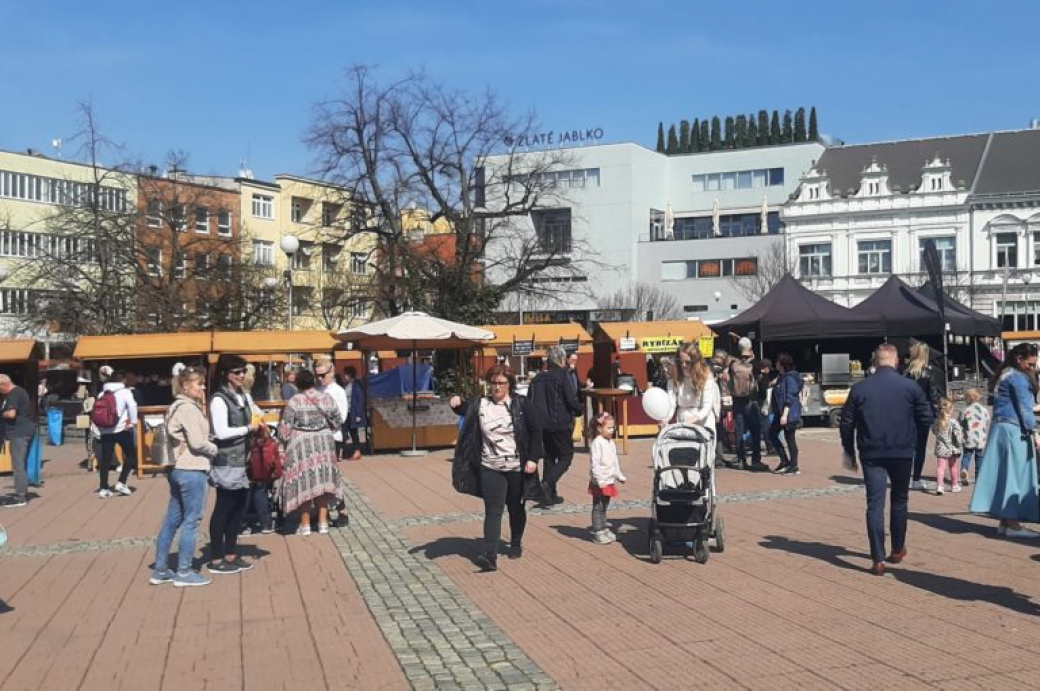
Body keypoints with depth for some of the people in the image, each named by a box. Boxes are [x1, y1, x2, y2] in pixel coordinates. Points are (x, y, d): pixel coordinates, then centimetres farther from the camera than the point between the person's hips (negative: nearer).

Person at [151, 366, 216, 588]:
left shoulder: (176, 406, 16)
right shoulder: (189, 408, -14)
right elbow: (197, 442, -18)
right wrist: (215, 449, -2)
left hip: (177, 468, 10)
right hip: (192, 470, -10)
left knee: (172, 520, 13)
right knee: (192, 520, -1)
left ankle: (160, 570, 19)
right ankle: (184, 573, 5)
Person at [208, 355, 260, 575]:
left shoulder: (242, 395, 12)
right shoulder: (219, 399, -13)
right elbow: (221, 432, -20)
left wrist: (256, 428, 5)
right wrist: (248, 428, -12)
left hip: (242, 461, 8)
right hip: (227, 462, -8)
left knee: (238, 508, 12)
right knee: (223, 509, 1)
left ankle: (231, 555, 23)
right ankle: (216, 560, 11)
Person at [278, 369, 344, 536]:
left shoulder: (294, 401, -10)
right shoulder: (327, 398, 1)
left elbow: (285, 428, -9)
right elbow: (337, 423, 10)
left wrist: (284, 438, 8)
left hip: (302, 446, -3)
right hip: (324, 444, 4)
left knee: (304, 483, 4)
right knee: (322, 482, 11)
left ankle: (305, 525, 10)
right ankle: (323, 523, 14)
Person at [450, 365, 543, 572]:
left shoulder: (522, 404, -4)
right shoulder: (480, 404, 2)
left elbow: (536, 432, -3)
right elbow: (464, 409, 16)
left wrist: (533, 459, -11)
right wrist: (457, 404, -9)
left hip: (517, 468, -1)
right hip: (490, 469, 1)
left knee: (516, 508, 15)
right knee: (493, 511, -7)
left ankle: (516, 544, 35)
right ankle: (490, 555, -15)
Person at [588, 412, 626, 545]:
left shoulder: (611, 442, 11)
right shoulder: (597, 443, -16)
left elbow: (615, 461, 21)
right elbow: (595, 464, -20)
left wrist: (619, 476, 21)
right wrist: (600, 480, -24)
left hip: (610, 481, 8)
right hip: (600, 482, -8)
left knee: (604, 506, 17)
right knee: (598, 507, -1)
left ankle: (604, 529, 25)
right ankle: (597, 533, 3)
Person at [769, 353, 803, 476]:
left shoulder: (790, 378, -16)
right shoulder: (780, 377, 13)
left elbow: (790, 398, -21)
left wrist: (785, 415, -25)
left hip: (790, 413, -10)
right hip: (780, 412, 10)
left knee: (789, 439, -3)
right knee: (772, 435, 12)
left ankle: (794, 467, 6)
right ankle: (785, 461, 20)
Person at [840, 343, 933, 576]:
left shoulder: (859, 388, -2)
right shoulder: (910, 386, -5)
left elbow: (847, 423, 1)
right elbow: (926, 418, -3)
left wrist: (849, 451, 13)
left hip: (871, 454, 0)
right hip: (903, 453, 0)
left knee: (875, 504, 0)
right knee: (900, 501, 18)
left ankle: (878, 559, -6)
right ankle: (897, 550, 30)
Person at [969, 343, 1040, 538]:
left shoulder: (1005, 375, 19)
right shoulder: (1018, 377, -10)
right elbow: (1024, 408, -14)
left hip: (1001, 429, 9)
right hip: (1014, 431, -9)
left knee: (1005, 475, 8)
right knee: (1016, 475, -6)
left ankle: (1005, 522, 10)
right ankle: (1013, 524, -4)